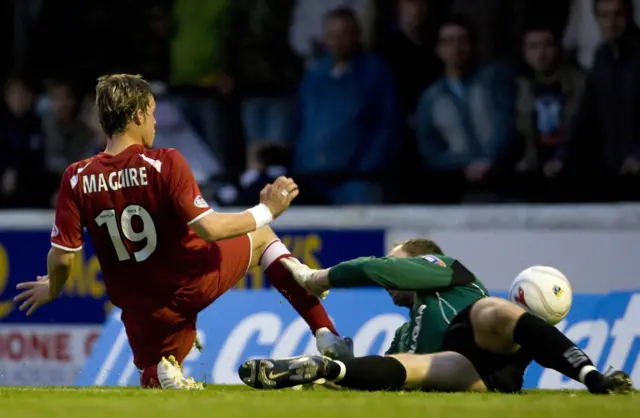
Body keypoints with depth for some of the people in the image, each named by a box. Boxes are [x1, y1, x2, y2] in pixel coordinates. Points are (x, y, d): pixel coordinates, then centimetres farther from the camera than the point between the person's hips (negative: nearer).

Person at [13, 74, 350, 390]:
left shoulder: (76, 179, -9)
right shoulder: (164, 164, -17)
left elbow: (62, 257, -8)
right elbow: (209, 228, -20)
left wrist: (52, 290, 14)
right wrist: (266, 211, -6)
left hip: (144, 308, 2)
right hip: (194, 283, -2)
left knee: (155, 381, 28)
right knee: (262, 236, 25)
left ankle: (161, 371, -14)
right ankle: (327, 337, 15)